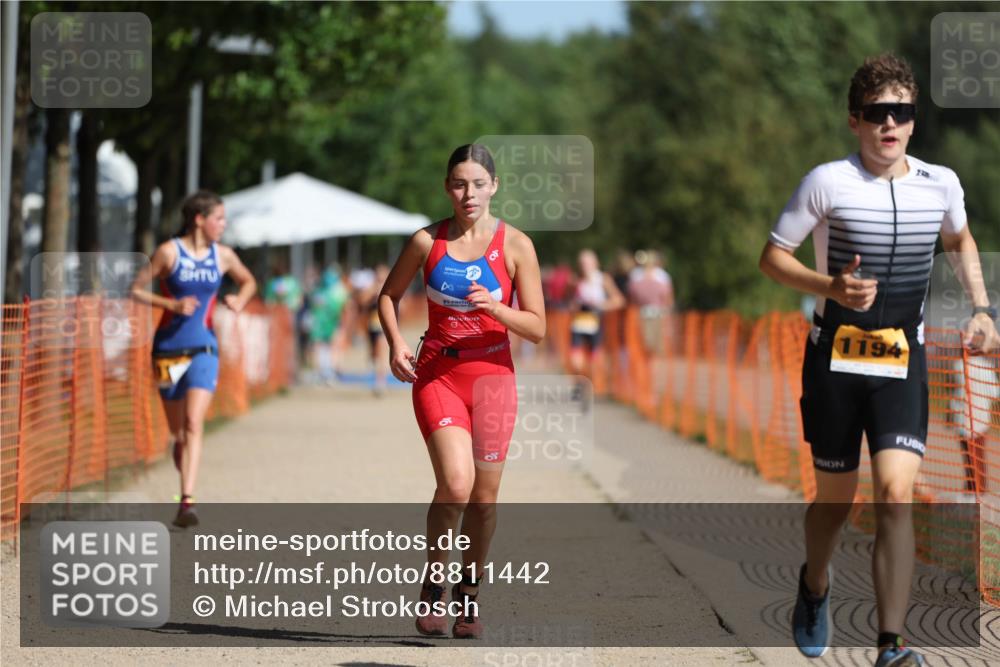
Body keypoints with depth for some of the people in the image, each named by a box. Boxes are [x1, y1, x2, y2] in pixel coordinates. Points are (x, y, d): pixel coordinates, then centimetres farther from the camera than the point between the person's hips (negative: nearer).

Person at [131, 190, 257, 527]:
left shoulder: (223, 256, 5)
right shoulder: (169, 252, -5)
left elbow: (249, 281, 23)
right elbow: (136, 290, -4)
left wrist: (240, 300, 2)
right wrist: (173, 304, -17)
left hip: (203, 349, 1)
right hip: (168, 348, -1)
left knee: (194, 423, -18)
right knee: (178, 432, 6)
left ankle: (187, 502, -24)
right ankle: (186, 490, 30)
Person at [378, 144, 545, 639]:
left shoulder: (515, 245, -2)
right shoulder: (427, 241, 1)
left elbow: (537, 328, -1)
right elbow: (389, 295, 16)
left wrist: (495, 307, -19)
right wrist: (395, 344, -2)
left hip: (492, 376, 1)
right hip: (437, 375, -1)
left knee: (483, 496, 4)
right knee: (455, 484, -19)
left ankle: (469, 594, 24)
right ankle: (433, 582, 2)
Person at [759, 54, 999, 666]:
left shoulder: (941, 183, 2)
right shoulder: (828, 182, -8)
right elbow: (773, 256, -3)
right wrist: (831, 287, -20)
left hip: (902, 361, 1)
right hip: (835, 358, -1)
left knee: (897, 493, -17)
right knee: (836, 497, 10)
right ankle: (815, 586, 44)